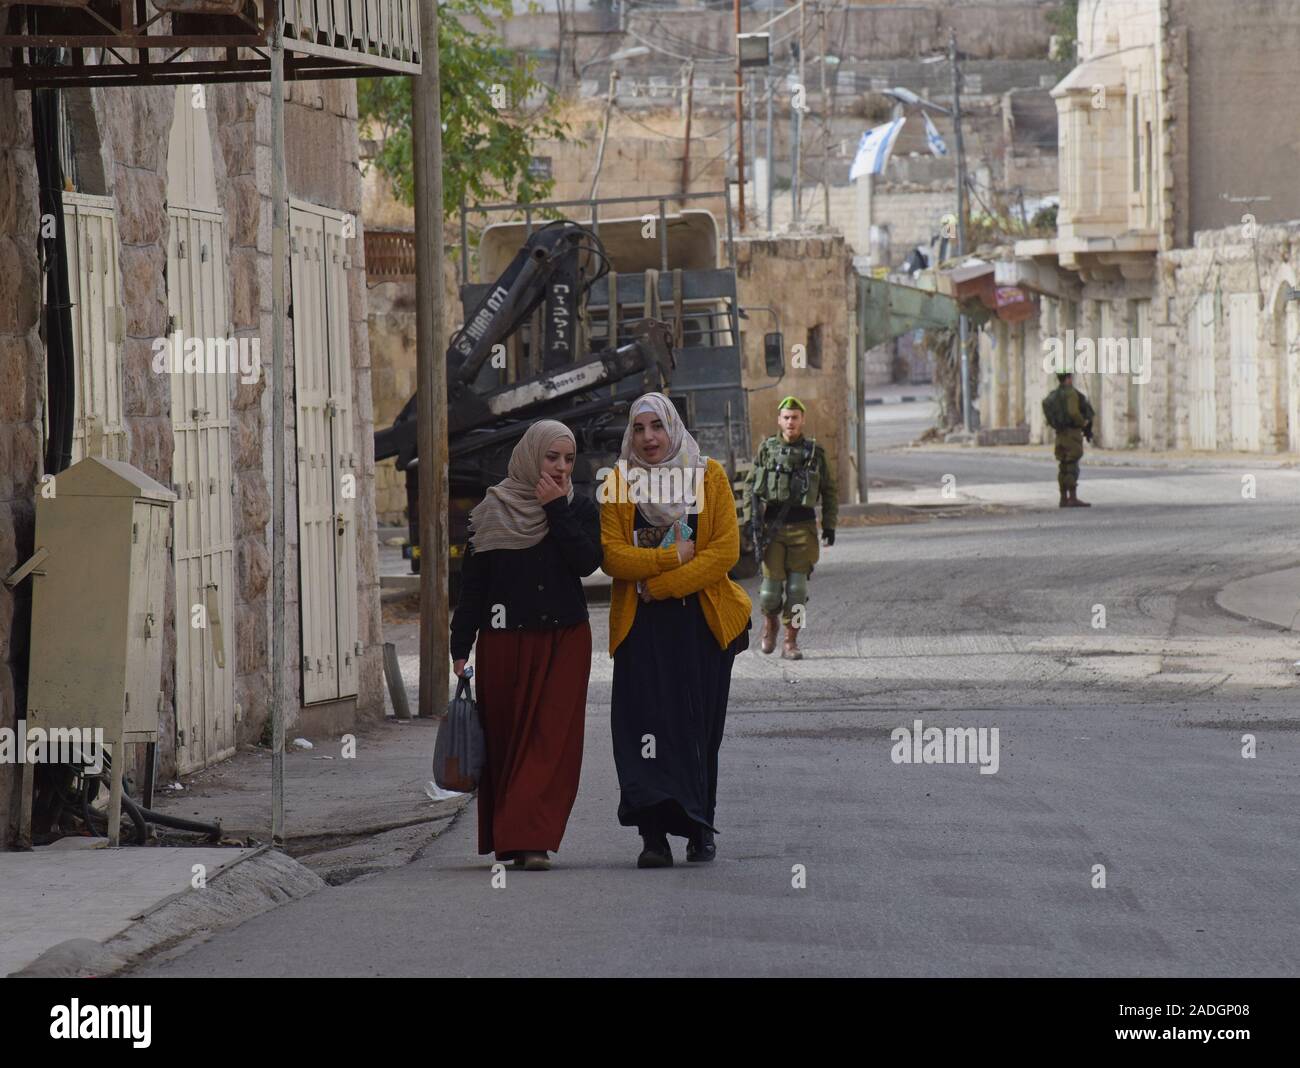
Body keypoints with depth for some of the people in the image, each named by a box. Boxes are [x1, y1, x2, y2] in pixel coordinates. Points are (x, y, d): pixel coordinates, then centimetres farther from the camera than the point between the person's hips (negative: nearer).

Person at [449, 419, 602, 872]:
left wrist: (557, 509, -11)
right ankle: (507, 839, 13)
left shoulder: (579, 510, 7)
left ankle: (532, 839, -12)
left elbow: (586, 561, -11)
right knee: (503, 738, 2)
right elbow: (473, 583, 3)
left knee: (552, 738, -8)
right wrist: (460, 648, -1)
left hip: (564, 640, 0)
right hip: (505, 642, 0)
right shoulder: (493, 512, 3)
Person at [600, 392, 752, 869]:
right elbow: (612, 556, -5)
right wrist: (674, 556, -14)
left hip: (703, 622, 0)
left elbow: (725, 551, -6)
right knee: (647, 724, -11)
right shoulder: (618, 483, 5)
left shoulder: (709, 476, 3)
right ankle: (654, 835, -16)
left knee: (700, 727, 4)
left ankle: (700, 828, 17)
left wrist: (659, 584, -11)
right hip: (642, 627, 0)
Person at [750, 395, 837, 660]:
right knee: (772, 584, -3)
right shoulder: (766, 450, 6)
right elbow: (752, 489, 9)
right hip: (772, 527, 0)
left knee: (797, 587, -2)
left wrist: (829, 526, 7)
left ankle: (790, 643, 5)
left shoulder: (815, 453, 6)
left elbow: (829, 492, 12)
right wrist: (751, 522, 2)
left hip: (803, 527, 0)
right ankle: (769, 624, 27)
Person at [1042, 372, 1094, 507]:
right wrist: (1083, 423, -9)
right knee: (1072, 466, -11)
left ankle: (1064, 499, 11)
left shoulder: (1053, 396, 13)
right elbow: (1074, 412, -27)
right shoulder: (1071, 393, -14)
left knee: (1064, 467, 10)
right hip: (1072, 433, -9)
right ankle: (1073, 499, -15)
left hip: (1060, 434, 9)